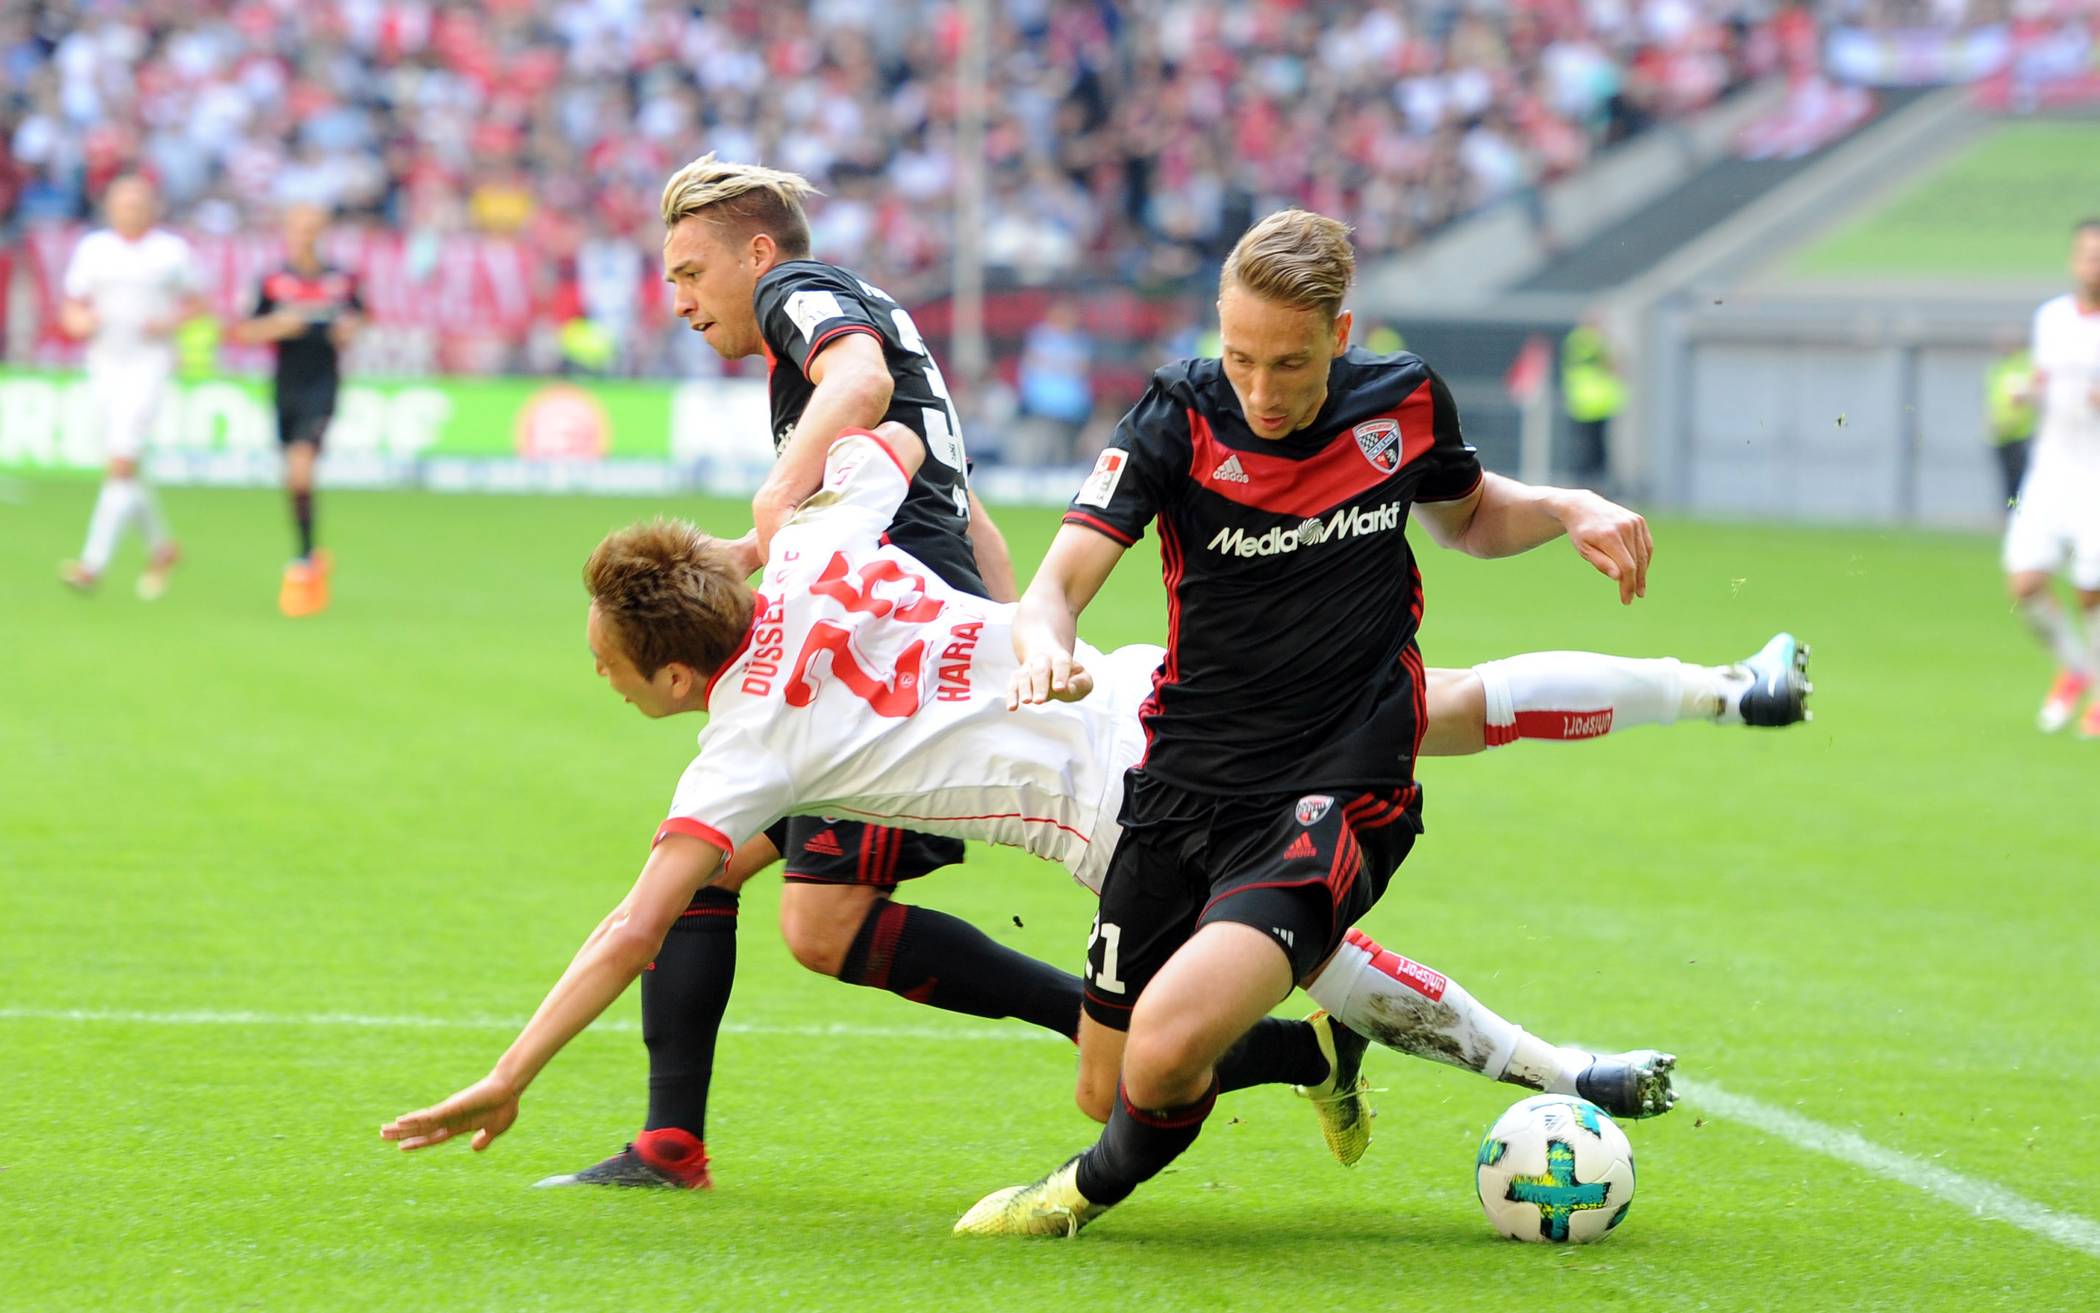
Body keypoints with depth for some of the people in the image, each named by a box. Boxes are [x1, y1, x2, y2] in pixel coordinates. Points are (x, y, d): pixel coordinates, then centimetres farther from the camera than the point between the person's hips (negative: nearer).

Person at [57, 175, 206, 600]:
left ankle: (93, 564, -17)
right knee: (125, 469, 10)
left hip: (149, 363, -4)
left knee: (122, 464, -14)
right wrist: (78, 321, -11)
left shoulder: (172, 251, 0)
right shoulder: (93, 249, 7)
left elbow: (196, 302, 9)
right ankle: (160, 546, 31)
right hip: (104, 365, 4)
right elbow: (71, 308, 11)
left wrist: (171, 322, -10)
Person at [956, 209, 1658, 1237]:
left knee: (1168, 1047, -25)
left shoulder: (1405, 404, -2)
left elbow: (1465, 518, 22)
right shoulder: (1181, 419, -7)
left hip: (1339, 798, -2)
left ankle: (1101, 1184, 10)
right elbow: (1058, 583, -16)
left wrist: (1572, 510, 1)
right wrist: (1045, 644, -40)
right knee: (1109, 1079, 10)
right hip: (1187, 789, 2)